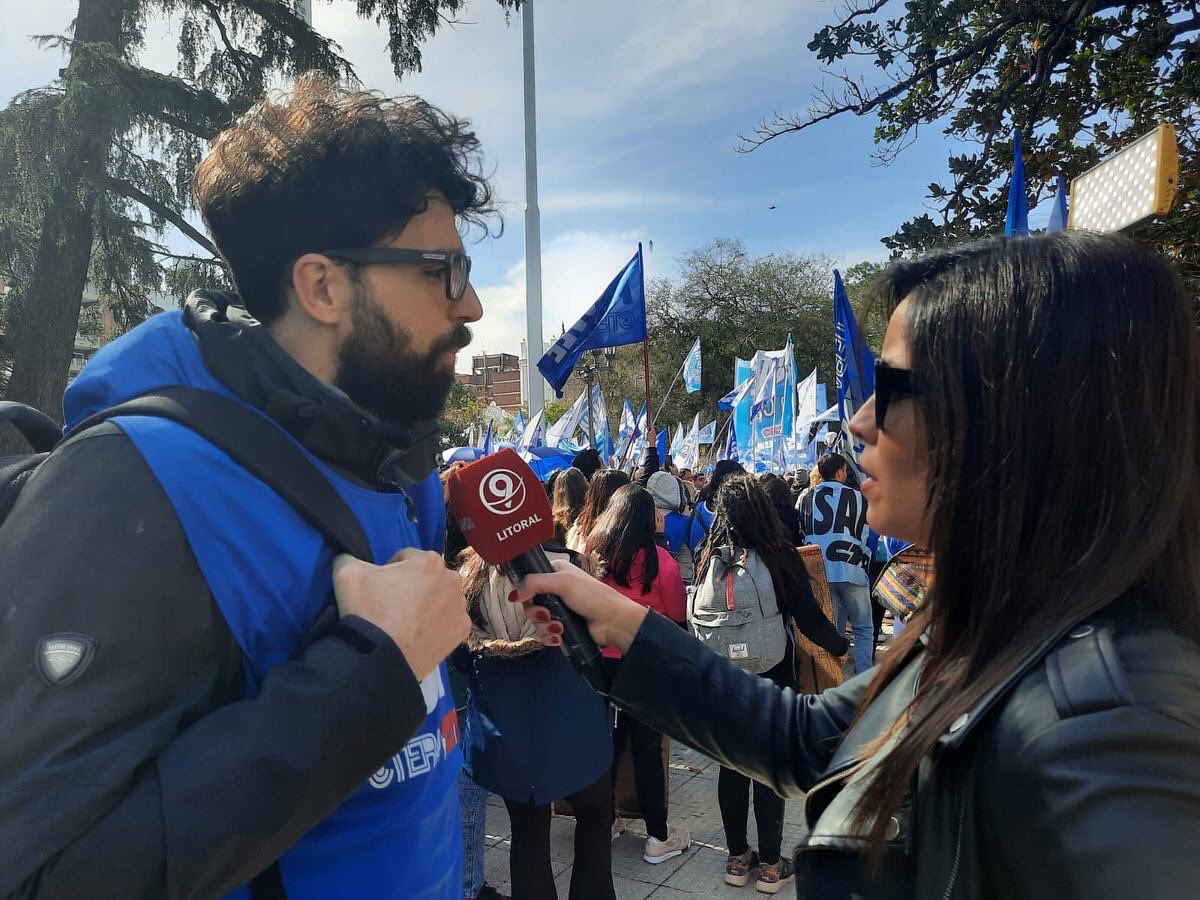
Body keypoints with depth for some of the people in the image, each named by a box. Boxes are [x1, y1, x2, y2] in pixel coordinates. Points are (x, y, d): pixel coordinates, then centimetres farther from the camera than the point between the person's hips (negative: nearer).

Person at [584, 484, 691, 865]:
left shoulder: (592, 552, -6)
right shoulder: (659, 560, -14)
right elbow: (677, 618, -4)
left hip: (599, 660, 3)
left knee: (605, 741, 17)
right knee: (647, 747, 7)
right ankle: (657, 837, 18)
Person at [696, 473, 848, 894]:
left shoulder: (711, 558, -5)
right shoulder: (780, 555, -14)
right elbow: (809, 618, -12)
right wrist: (841, 646, 7)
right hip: (772, 678, -3)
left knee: (732, 764, 14)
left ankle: (738, 858, 27)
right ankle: (770, 866, 19)